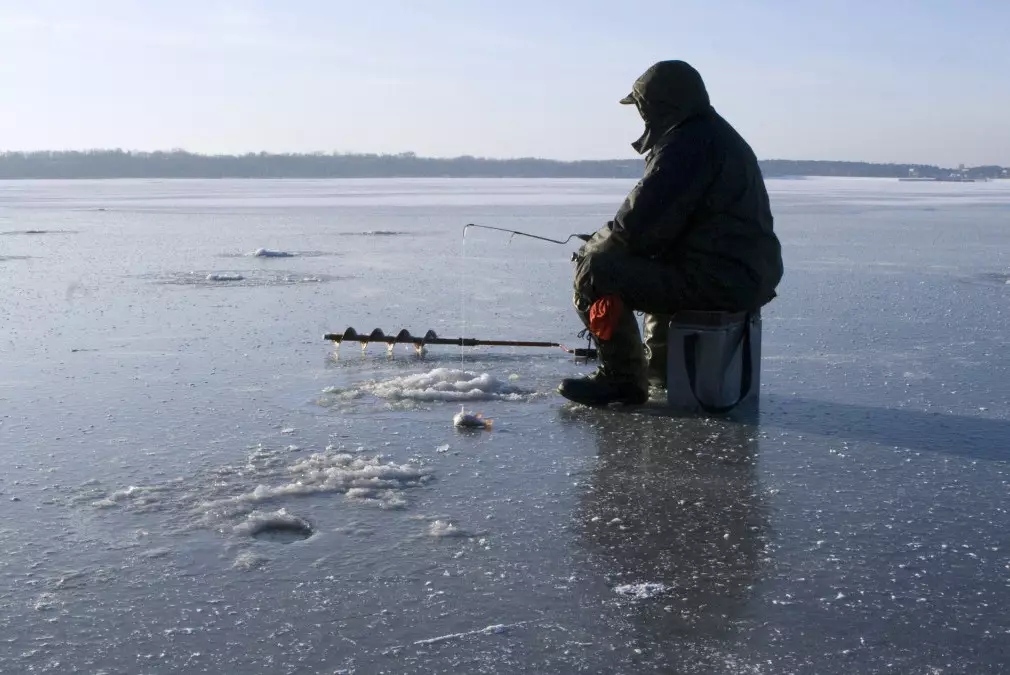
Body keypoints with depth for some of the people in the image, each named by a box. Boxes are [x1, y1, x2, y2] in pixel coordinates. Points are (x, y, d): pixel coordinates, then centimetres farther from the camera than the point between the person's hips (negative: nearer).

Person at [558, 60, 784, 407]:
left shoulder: (685, 144, -16)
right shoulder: (718, 135, 18)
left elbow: (640, 224, -20)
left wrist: (595, 245, 0)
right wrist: (606, 241, 15)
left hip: (717, 283, -11)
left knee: (596, 269, -10)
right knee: (653, 263, 36)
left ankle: (622, 377, -1)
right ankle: (661, 365, 41)